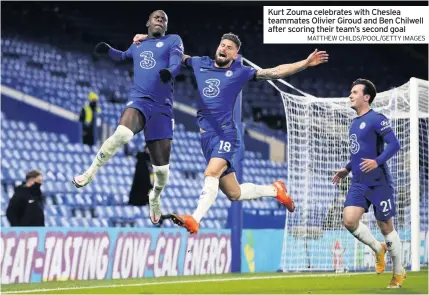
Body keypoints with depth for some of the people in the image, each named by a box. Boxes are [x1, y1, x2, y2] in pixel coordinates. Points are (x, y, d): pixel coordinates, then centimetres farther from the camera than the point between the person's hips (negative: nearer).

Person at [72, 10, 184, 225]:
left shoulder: (173, 40, 10)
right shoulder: (137, 45, 20)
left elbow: (176, 62, -8)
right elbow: (123, 56, 41)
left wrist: (169, 72, -33)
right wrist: (108, 50, 19)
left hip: (162, 107, -1)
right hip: (139, 100, 1)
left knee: (161, 166, 3)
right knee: (122, 134, -35)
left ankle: (155, 198, 34)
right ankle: (91, 172, -20)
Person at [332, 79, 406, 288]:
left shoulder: (376, 119, -11)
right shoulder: (355, 123, 14)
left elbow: (394, 144, -20)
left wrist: (377, 162, -32)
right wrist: (347, 169, 20)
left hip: (378, 183, -7)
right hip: (359, 183, 7)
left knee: (386, 227, 2)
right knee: (349, 220, -12)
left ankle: (399, 273, 17)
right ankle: (378, 249, 14)